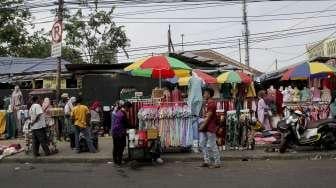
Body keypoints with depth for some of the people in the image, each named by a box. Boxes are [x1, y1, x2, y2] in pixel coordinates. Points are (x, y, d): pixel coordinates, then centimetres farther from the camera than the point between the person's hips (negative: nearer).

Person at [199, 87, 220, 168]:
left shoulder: (211, 103, -13)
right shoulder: (206, 103, 16)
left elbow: (208, 116, -18)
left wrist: (203, 125, -18)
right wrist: (202, 124, 14)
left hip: (210, 128, -10)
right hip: (204, 128, 10)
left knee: (212, 145, -4)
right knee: (203, 144, 10)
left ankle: (217, 162, 6)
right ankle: (207, 161, 17)